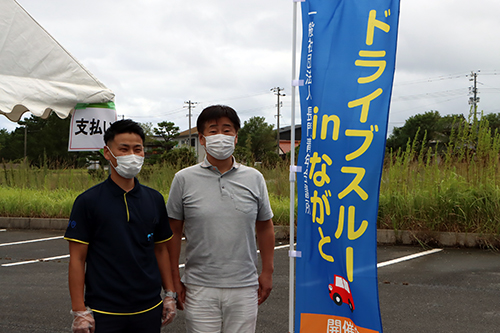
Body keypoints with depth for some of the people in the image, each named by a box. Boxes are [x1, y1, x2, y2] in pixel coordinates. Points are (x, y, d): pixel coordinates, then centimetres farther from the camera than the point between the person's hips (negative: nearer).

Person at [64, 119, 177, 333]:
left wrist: (170, 294, 10)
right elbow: (77, 259, -6)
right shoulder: (88, 201, -6)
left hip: (149, 309, 4)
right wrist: (79, 310, -10)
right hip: (104, 314, -3)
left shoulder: (154, 200, 6)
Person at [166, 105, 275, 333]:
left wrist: (267, 272, 11)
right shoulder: (184, 180, -1)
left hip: (244, 288, 2)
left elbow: (265, 227, 14)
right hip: (199, 288, -1)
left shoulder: (254, 179, 5)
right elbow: (173, 232, 4)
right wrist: (174, 280, 2)